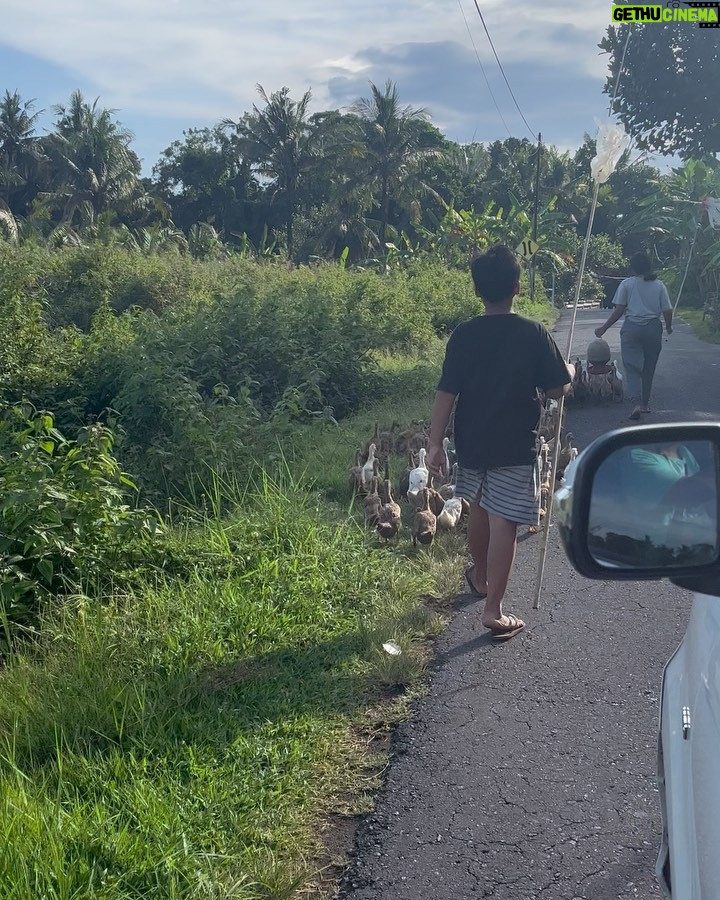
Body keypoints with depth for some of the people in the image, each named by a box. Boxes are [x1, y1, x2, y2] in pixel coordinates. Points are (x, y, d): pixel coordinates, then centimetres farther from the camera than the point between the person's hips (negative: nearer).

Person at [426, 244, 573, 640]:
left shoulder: (463, 335, -4)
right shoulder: (534, 334, -11)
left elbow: (446, 393, -6)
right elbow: (556, 390, -5)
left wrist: (435, 443, 0)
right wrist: (569, 371, 17)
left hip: (472, 442, 4)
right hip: (514, 446, -3)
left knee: (478, 511, 23)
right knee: (502, 524, -1)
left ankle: (480, 577, 44)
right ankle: (493, 610, 2)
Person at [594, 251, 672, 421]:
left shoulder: (626, 284, -1)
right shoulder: (659, 285, 4)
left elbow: (619, 310, -5)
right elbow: (667, 311, 2)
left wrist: (603, 328, 3)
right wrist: (669, 327, 22)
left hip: (632, 327, -2)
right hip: (653, 327, 2)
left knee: (632, 366, -2)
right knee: (649, 367, 15)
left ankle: (638, 403, -20)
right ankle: (645, 403, 23)